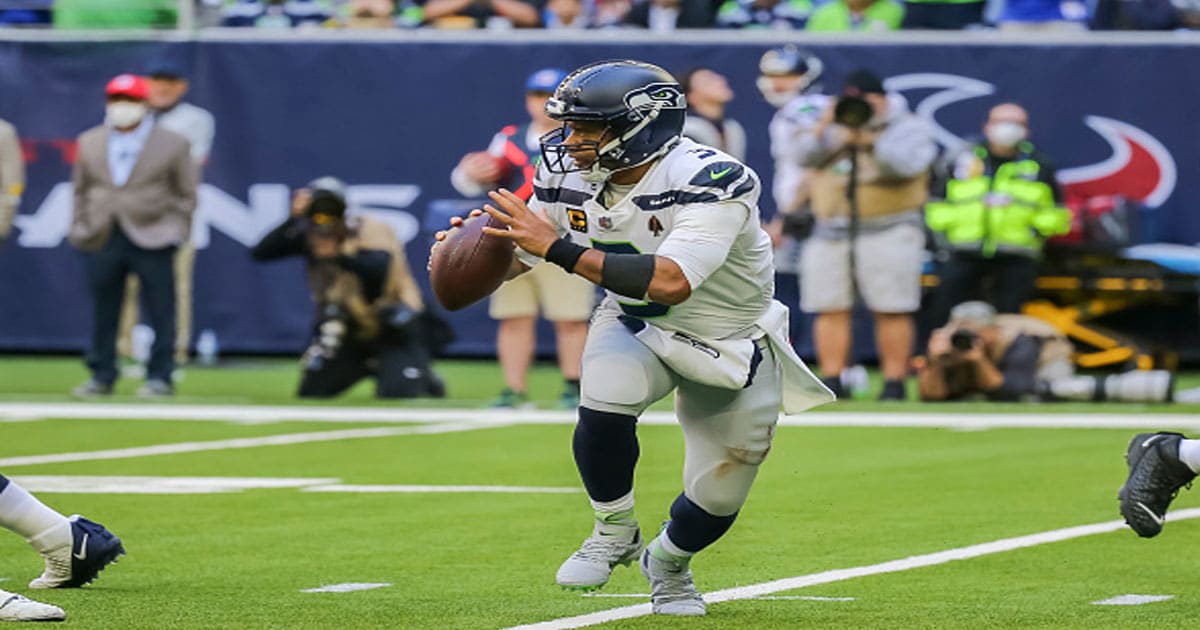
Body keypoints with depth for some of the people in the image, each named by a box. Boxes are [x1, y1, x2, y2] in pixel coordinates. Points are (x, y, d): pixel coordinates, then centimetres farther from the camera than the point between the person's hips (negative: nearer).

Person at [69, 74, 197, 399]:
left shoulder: (173, 144, 3)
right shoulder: (89, 142, 12)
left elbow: (186, 195, 5)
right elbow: (81, 190, 16)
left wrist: (174, 231, -4)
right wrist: (80, 228, 8)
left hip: (152, 241, -2)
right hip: (101, 239, 2)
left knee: (160, 312, -3)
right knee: (103, 313, 4)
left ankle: (160, 377, 4)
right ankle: (102, 377, 13)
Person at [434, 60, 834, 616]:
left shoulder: (710, 183, -34)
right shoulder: (570, 174, -14)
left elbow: (670, 283, -45)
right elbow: (519, 253, 1)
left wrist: (559, 247, -46)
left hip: (731, 345, -3)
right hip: (635, 326, 3)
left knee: (716, 502, 3)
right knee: (605, 405, -31)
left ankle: (667, 560, 39)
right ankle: (615, 532, -4)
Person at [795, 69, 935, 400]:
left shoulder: (909, 129, 4)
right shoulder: (834, 127, 17)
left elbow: (905, 164, -14)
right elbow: (807, 156, 4)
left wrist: (871, 139, -18)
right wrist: (823, 129, -12)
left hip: (888, 232, -4)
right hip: (831, 233, 4)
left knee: (892, 311, -8)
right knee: (831, 310, 1)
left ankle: (894, 382, -5)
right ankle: (831, 381, 4)